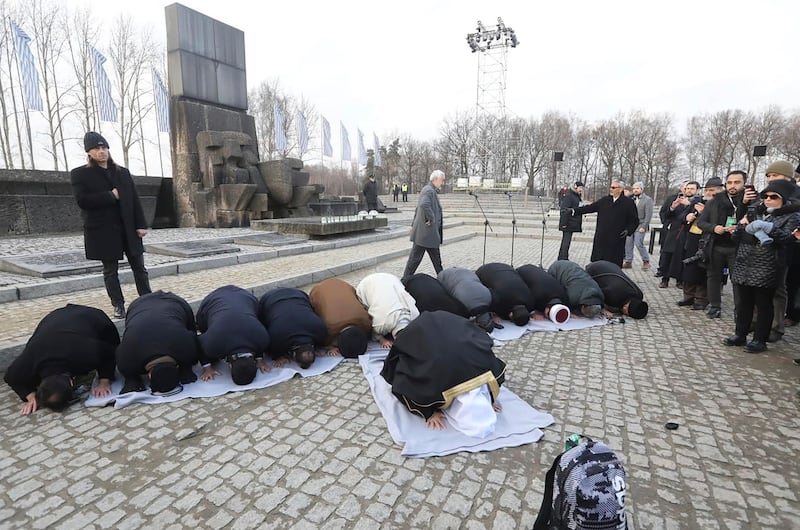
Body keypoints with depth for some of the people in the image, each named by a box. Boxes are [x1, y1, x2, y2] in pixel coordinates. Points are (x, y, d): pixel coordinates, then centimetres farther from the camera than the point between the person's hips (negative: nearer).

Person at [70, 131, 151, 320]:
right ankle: (118, 306, 16)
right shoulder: (79, 174, 2)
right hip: (103, 231, -2)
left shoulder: (122, 172, 10)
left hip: (128, 228, 3)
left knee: (139, 267, 4)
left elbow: (134, 200, 6)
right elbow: (82, 200, -11)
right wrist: (111, 196, -11)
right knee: (110, 270, 7)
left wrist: (141, 225, -1)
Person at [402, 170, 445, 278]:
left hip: (431, 233, 10)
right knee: (415, 257, -1)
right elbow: (424, 204, -37)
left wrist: (414, 224, 22)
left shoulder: (431, 190, 18)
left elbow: (419, 208, 23)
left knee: (436, 257, 17)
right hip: (426, 232, -10)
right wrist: (431, 219, -25)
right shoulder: (429, 190, -16)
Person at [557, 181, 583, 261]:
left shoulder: (577, 196, 16)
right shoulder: (568, 195, -14)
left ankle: (562, 259, 24)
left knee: (566, 241, 15)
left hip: (572, 224, 10)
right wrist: (564, 223, -23)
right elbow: (564, 210, -20)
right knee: (566, 241, -8)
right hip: (568, 224, -10)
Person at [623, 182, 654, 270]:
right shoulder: (631, 198, 9)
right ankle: (628, 262, 13)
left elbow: (648, 215, -9)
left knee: (639, 244, -9)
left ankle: (646, 261, 9)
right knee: (628, 244, 4)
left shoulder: (647, 200, -5)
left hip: (640, 226, -5)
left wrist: (644, 227, -13)